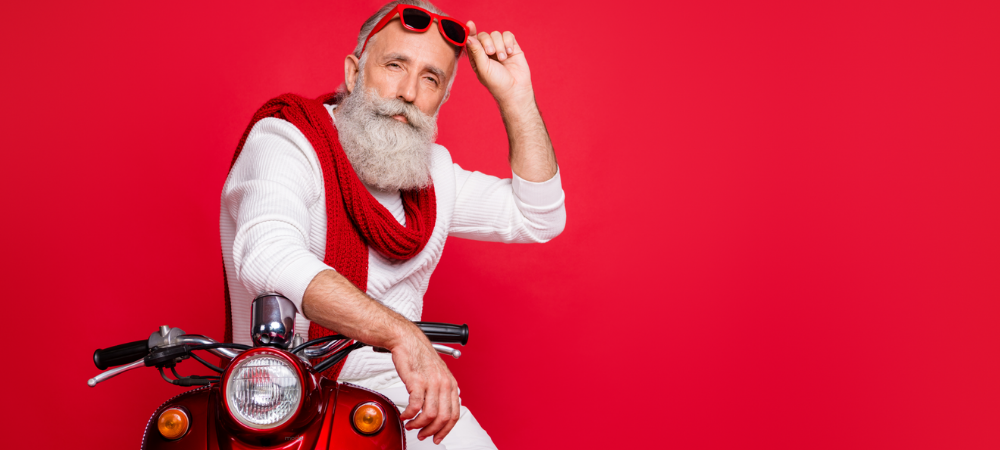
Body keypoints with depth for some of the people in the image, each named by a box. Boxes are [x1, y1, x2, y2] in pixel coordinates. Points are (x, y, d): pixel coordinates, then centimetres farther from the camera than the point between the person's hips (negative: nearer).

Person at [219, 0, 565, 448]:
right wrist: (400, 333, -42)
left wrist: (516, 96, 5)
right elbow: (269, 257, -30)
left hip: (398, 386, 6)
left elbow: (536, 218, 12)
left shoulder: (432, 169, 13)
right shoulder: (285, 139, -11)